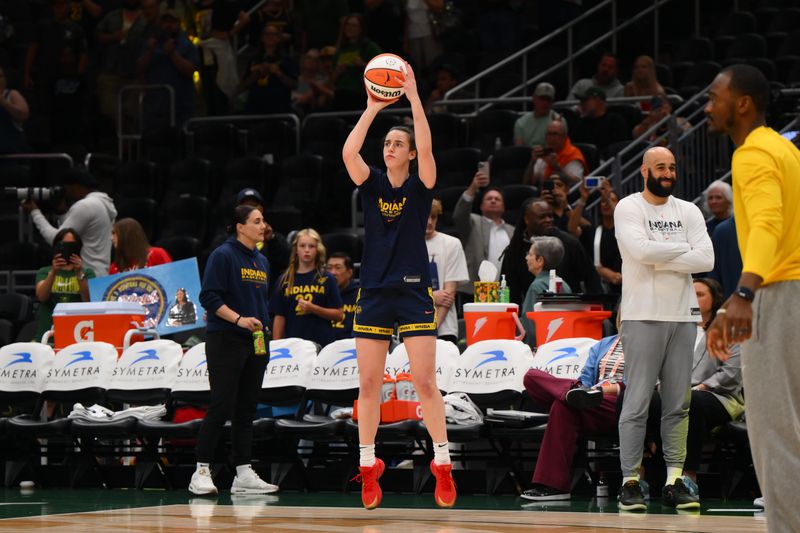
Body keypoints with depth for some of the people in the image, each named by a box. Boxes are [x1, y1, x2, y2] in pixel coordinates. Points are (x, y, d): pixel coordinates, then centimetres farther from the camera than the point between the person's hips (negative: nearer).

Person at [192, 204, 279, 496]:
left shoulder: (261, 261, 16)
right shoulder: (223, 255, -7)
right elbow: (209, 297, -13)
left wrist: (265, 332, 14)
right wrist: (239, 319, -21)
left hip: (255, 343, 7)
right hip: (225, 342, -7)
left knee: (246, 409, 7)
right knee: (221, 406, -9)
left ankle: (244, 473, 8)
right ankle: (201, 472, -4)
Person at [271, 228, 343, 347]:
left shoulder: (327, 279, 6)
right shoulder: (284, 280, 10)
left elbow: (339, 315, 3)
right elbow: (279, 317, 10)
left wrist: (313, 309, -11)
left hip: (322, 343, -1)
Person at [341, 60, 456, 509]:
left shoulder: (420, 186, -1)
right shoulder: (372, 185, 6)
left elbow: (427, 148, -19)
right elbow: (349, 153, -11)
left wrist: (414, 97, -20)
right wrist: (372, 108, -11)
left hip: (414, 293, -3)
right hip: (374, 294, 3)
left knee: (425, 382, -6)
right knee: (368, 384, 3)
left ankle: (443, 468, 1)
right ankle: (369, 469, 11)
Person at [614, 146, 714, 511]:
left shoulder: (689, 212, 11)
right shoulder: (628, 208, -1)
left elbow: (706, 260, -2)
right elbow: (641, 249, -19)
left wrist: (658, 260, -9)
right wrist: (683, 249, -5)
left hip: (683, 316, 5)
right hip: (644, 315, -4)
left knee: (678, 404, 5)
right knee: (637, 402, -5)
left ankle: (675, 481, 7)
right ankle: (630, 481, -2)